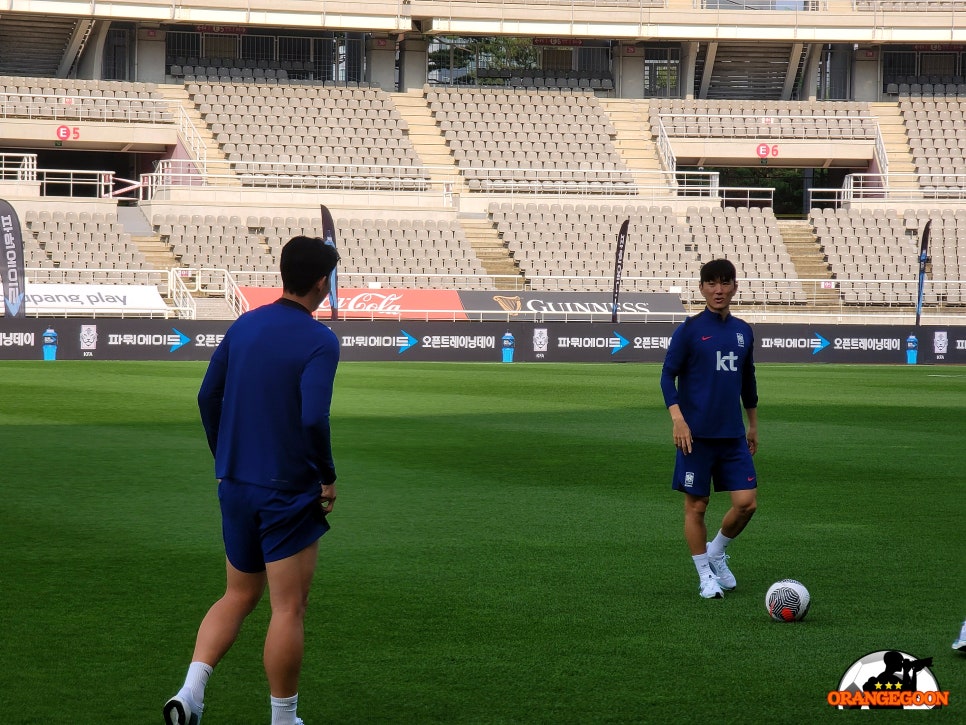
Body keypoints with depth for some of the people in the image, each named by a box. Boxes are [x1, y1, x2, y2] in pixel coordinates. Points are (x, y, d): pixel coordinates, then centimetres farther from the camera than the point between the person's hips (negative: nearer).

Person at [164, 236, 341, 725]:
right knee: (288, 608, 4)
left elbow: (208, 397, 10)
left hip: (235, 484, 6)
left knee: (238, 597, 18)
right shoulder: (319, 341, -14)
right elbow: (313, 419, -23)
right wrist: (328, 477, -9)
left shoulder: (244, 326, 6)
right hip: (289, 492, -6)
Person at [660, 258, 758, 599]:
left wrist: (753, 424, 24)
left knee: (746, 502, -2)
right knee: (696, 505, 1)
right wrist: (677, 418, -17)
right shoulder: (689, 330, -5)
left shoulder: (743, 331, 10)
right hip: (696, 433, -4)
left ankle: (716, 553, 22)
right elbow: (668, 375, -5)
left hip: (733, 434, 4)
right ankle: (705, 575, 13)